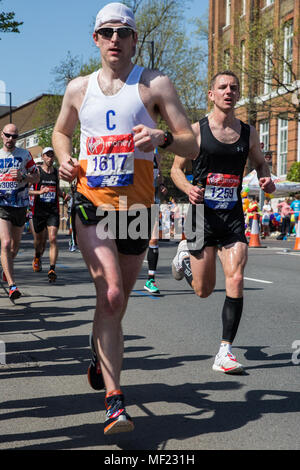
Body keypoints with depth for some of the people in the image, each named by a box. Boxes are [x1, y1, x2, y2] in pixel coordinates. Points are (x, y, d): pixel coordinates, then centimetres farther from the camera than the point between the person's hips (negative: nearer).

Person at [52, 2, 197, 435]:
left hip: (137, 205, 0)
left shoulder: (155, 85, 2)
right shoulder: (78, 88, 10)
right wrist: (64, 159, 4)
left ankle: (101, 353, 44)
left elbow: (192, 146, -1)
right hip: (91, 202, 0)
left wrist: (163, 138, -23)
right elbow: (61, 131, 27)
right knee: (110, 296, -17)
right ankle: (115, 401, -13)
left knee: (117, 301, 12)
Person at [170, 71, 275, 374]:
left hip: (233, 217, 2)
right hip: (203, 214, -2)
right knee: (203, 290, 6)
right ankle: (185, 252, 41)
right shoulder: (196, 130, -3)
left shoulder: (248, 133, 6)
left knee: (236, 281, -14)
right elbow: (176, 169, 3)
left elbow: (260, 163, 21)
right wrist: (188, 188, -18)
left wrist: (266, 179, -2)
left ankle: (225, 352, -6)